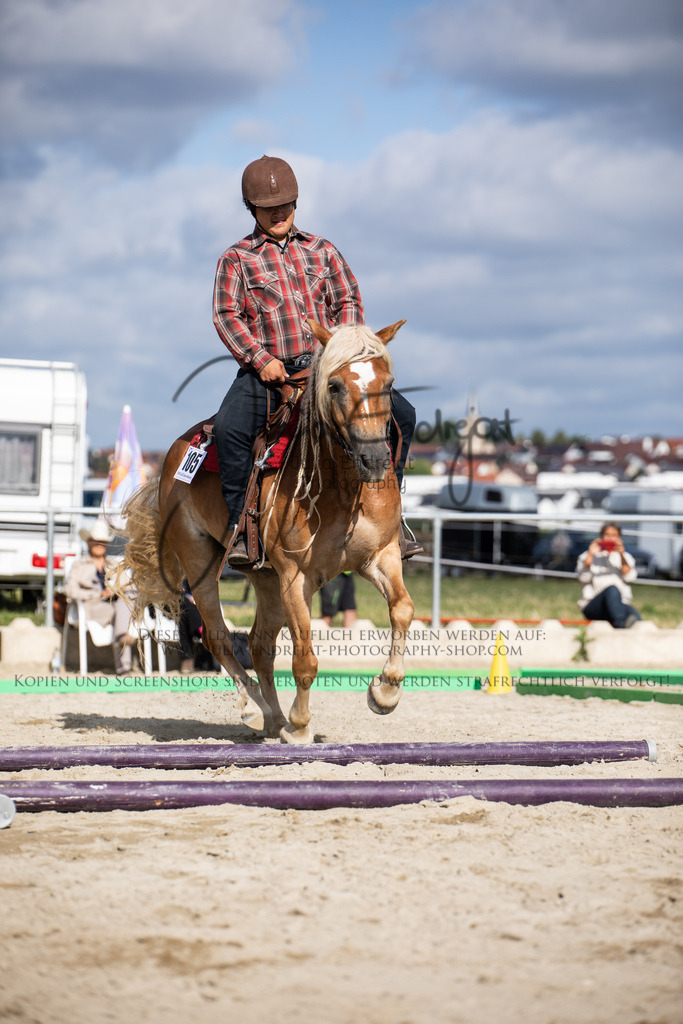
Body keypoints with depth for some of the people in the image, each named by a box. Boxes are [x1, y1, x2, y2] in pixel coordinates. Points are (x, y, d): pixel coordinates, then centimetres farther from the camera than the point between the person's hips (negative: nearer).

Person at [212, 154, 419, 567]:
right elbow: (227, 316, -2)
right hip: (267, 372, -3)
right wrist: (261, 358, -16)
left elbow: (349, 302, 13)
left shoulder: (322, 250, 17)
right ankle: (241, 527, -21)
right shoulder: (236, 260, 8)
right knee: (229, 428, -32)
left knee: (401, 414, -12)